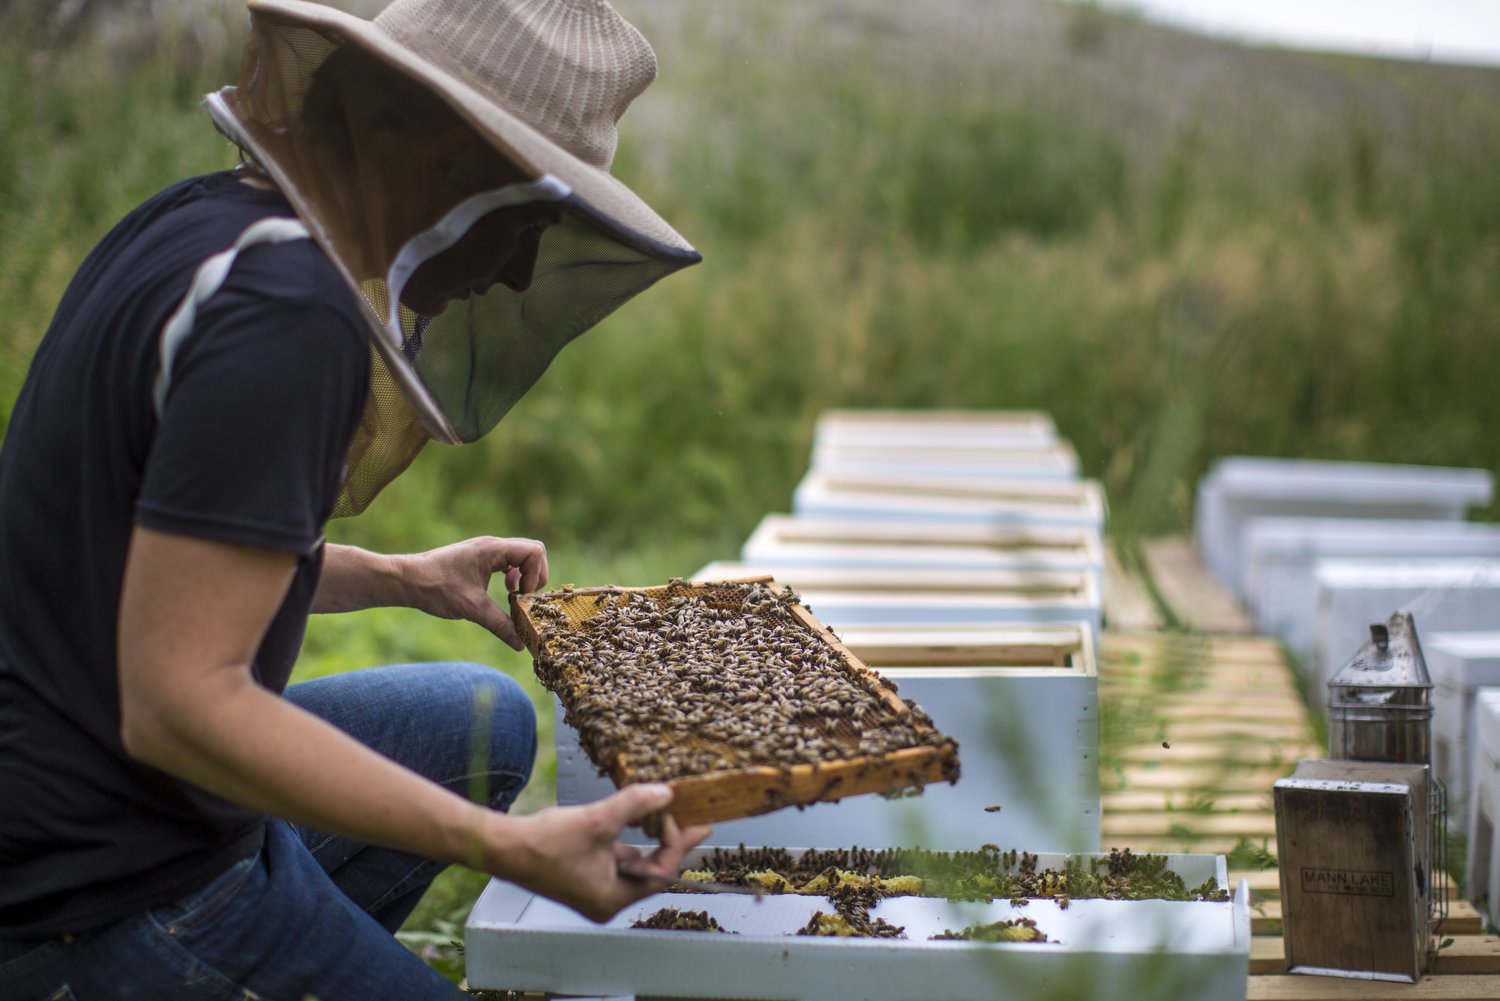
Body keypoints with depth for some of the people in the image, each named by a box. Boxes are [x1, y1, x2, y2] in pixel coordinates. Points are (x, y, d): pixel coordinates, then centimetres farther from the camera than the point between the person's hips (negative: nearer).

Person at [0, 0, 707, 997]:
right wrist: (506, 847, -27)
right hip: (112, 904, -9)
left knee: (486, 727, 21)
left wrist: (402, 579, 19)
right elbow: (177, 705, -28)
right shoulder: (288, 312, -25)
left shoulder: (203, 221, 5)